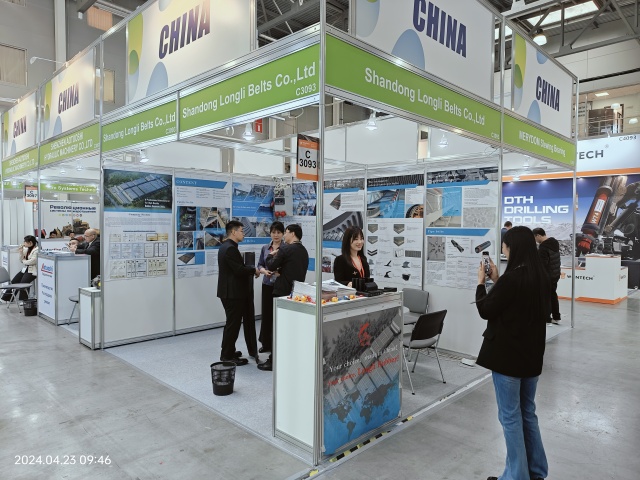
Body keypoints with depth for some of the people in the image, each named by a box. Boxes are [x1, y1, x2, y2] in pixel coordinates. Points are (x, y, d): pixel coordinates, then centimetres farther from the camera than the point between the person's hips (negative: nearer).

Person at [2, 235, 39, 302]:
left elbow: (32, 261, -22)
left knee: (23, 282, -22)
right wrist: (21, 252, 0)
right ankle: (6, 297, 13)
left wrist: (24, 261, -4)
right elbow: (22, 260, 14)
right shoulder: (26, 249, 12)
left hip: (32, 271, -9)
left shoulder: (37, 250, -14)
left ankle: (24, 300, -6)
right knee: (14, 281, 1)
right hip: (25, 269, 9)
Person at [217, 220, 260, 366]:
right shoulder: (230, 248, -19)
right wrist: (254, 270, -9)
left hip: (230, 291, 11)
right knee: (233, 323, -1)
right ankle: (227, 356, 8)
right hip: (232, 293, -11)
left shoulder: (226, 246, 14)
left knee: (233, 322, 19)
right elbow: (239, 270, -24)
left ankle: (228, 352, 29)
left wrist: (250, 269, 6)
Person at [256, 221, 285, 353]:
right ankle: (266, 343, 23)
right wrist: (264, 271, -10)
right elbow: (260, 265, 11)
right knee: (266, 313, 9)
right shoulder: (265, 248, 9)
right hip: (267, 285, 4)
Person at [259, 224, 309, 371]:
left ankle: (274, 361, 4)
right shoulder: (304, 251, 11)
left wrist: (271, 256, 9)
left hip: (283, 291, -8)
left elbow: (271, 266, -9)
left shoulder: (285, 249, -14)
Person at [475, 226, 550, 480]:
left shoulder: (512, 277, -22)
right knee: (527, 413, 20)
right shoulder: (540, 276, 4)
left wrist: (481, 282, -1)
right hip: (531, 352, 9)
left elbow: (485, 310, -13)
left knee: (510, 416, 5)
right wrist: (497, 280, 9)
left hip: (507, 353, -8)